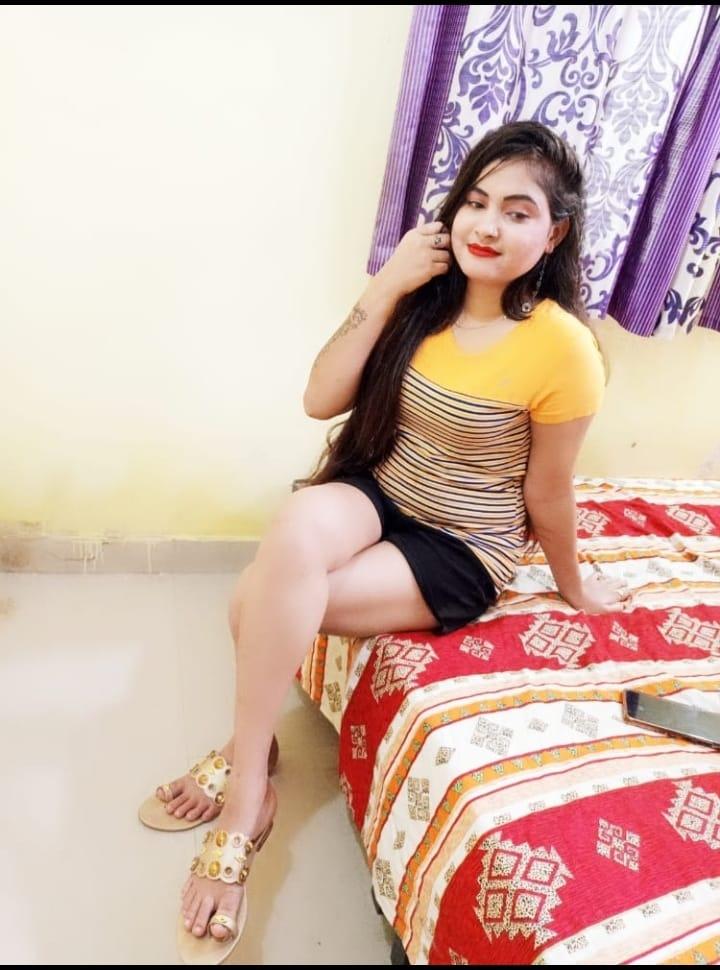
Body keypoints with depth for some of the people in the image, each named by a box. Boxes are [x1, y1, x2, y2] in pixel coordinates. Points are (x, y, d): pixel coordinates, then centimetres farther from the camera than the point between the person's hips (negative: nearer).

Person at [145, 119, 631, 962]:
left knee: (262, 607, -26)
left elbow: (547, 495, -5)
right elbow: (321, 399, -8)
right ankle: (248, 759, -11)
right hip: (377, 498, 5)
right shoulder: (426, 297, -1)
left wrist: (574, 587, 7)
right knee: (297, 526, -32)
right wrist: (386, 288, -14)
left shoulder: (562, 348, -17)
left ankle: (243, 792, 0)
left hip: (462, 552, -4)